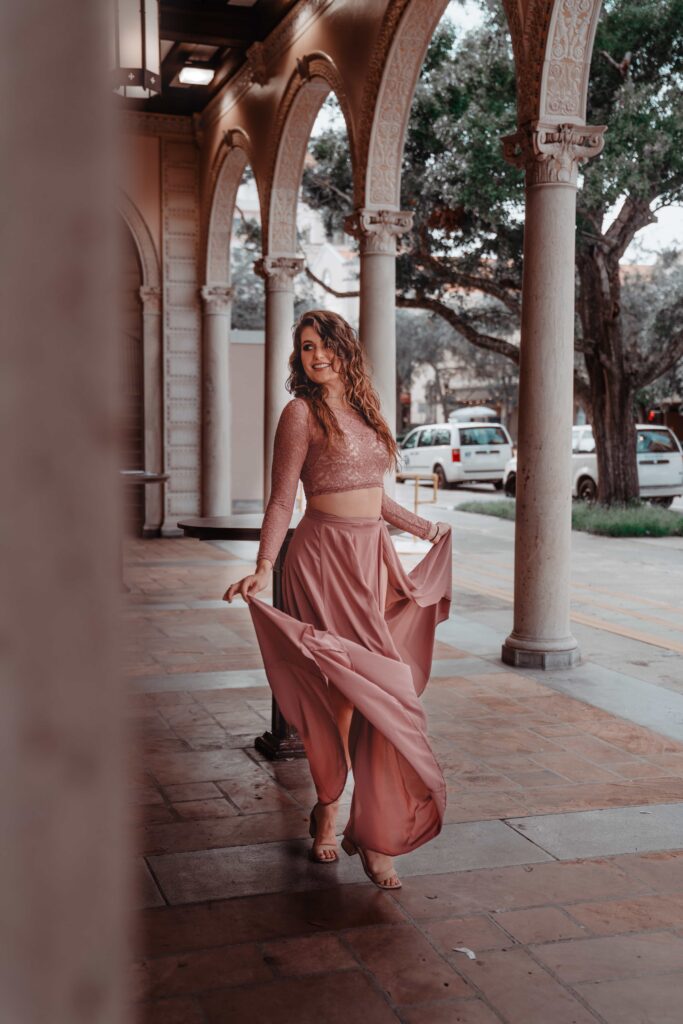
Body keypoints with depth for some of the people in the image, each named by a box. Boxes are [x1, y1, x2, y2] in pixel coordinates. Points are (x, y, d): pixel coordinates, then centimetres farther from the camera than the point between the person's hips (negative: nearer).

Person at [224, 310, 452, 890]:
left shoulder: (362, 408, 16)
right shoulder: (302, 413, -3)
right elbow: (282, 500, -8)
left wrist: (423, 528, 35)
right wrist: (263, 569, -19)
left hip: (375, 556, 6)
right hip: (325, 556, -6)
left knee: (381, 692, 1)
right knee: (339, 690, -2)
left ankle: (374, 832, 7)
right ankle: (328, 809, 20)